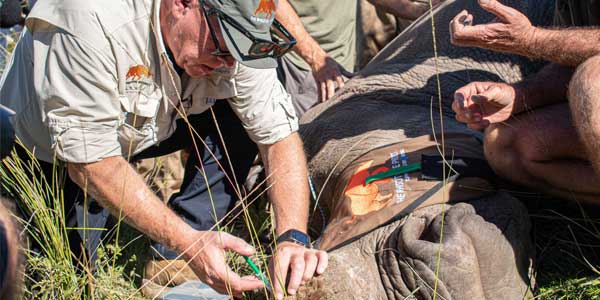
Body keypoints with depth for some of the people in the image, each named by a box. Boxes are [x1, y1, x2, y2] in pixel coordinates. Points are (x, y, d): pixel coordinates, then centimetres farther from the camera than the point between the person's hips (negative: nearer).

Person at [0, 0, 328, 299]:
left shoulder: (232, 32, -23)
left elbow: (279, 132, -20)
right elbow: (88, 160, -37)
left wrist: (292, 237, -34)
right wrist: (188, 242, -42)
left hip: (148, 129, 4)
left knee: (240, 116, -17)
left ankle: (170, 261, -9)